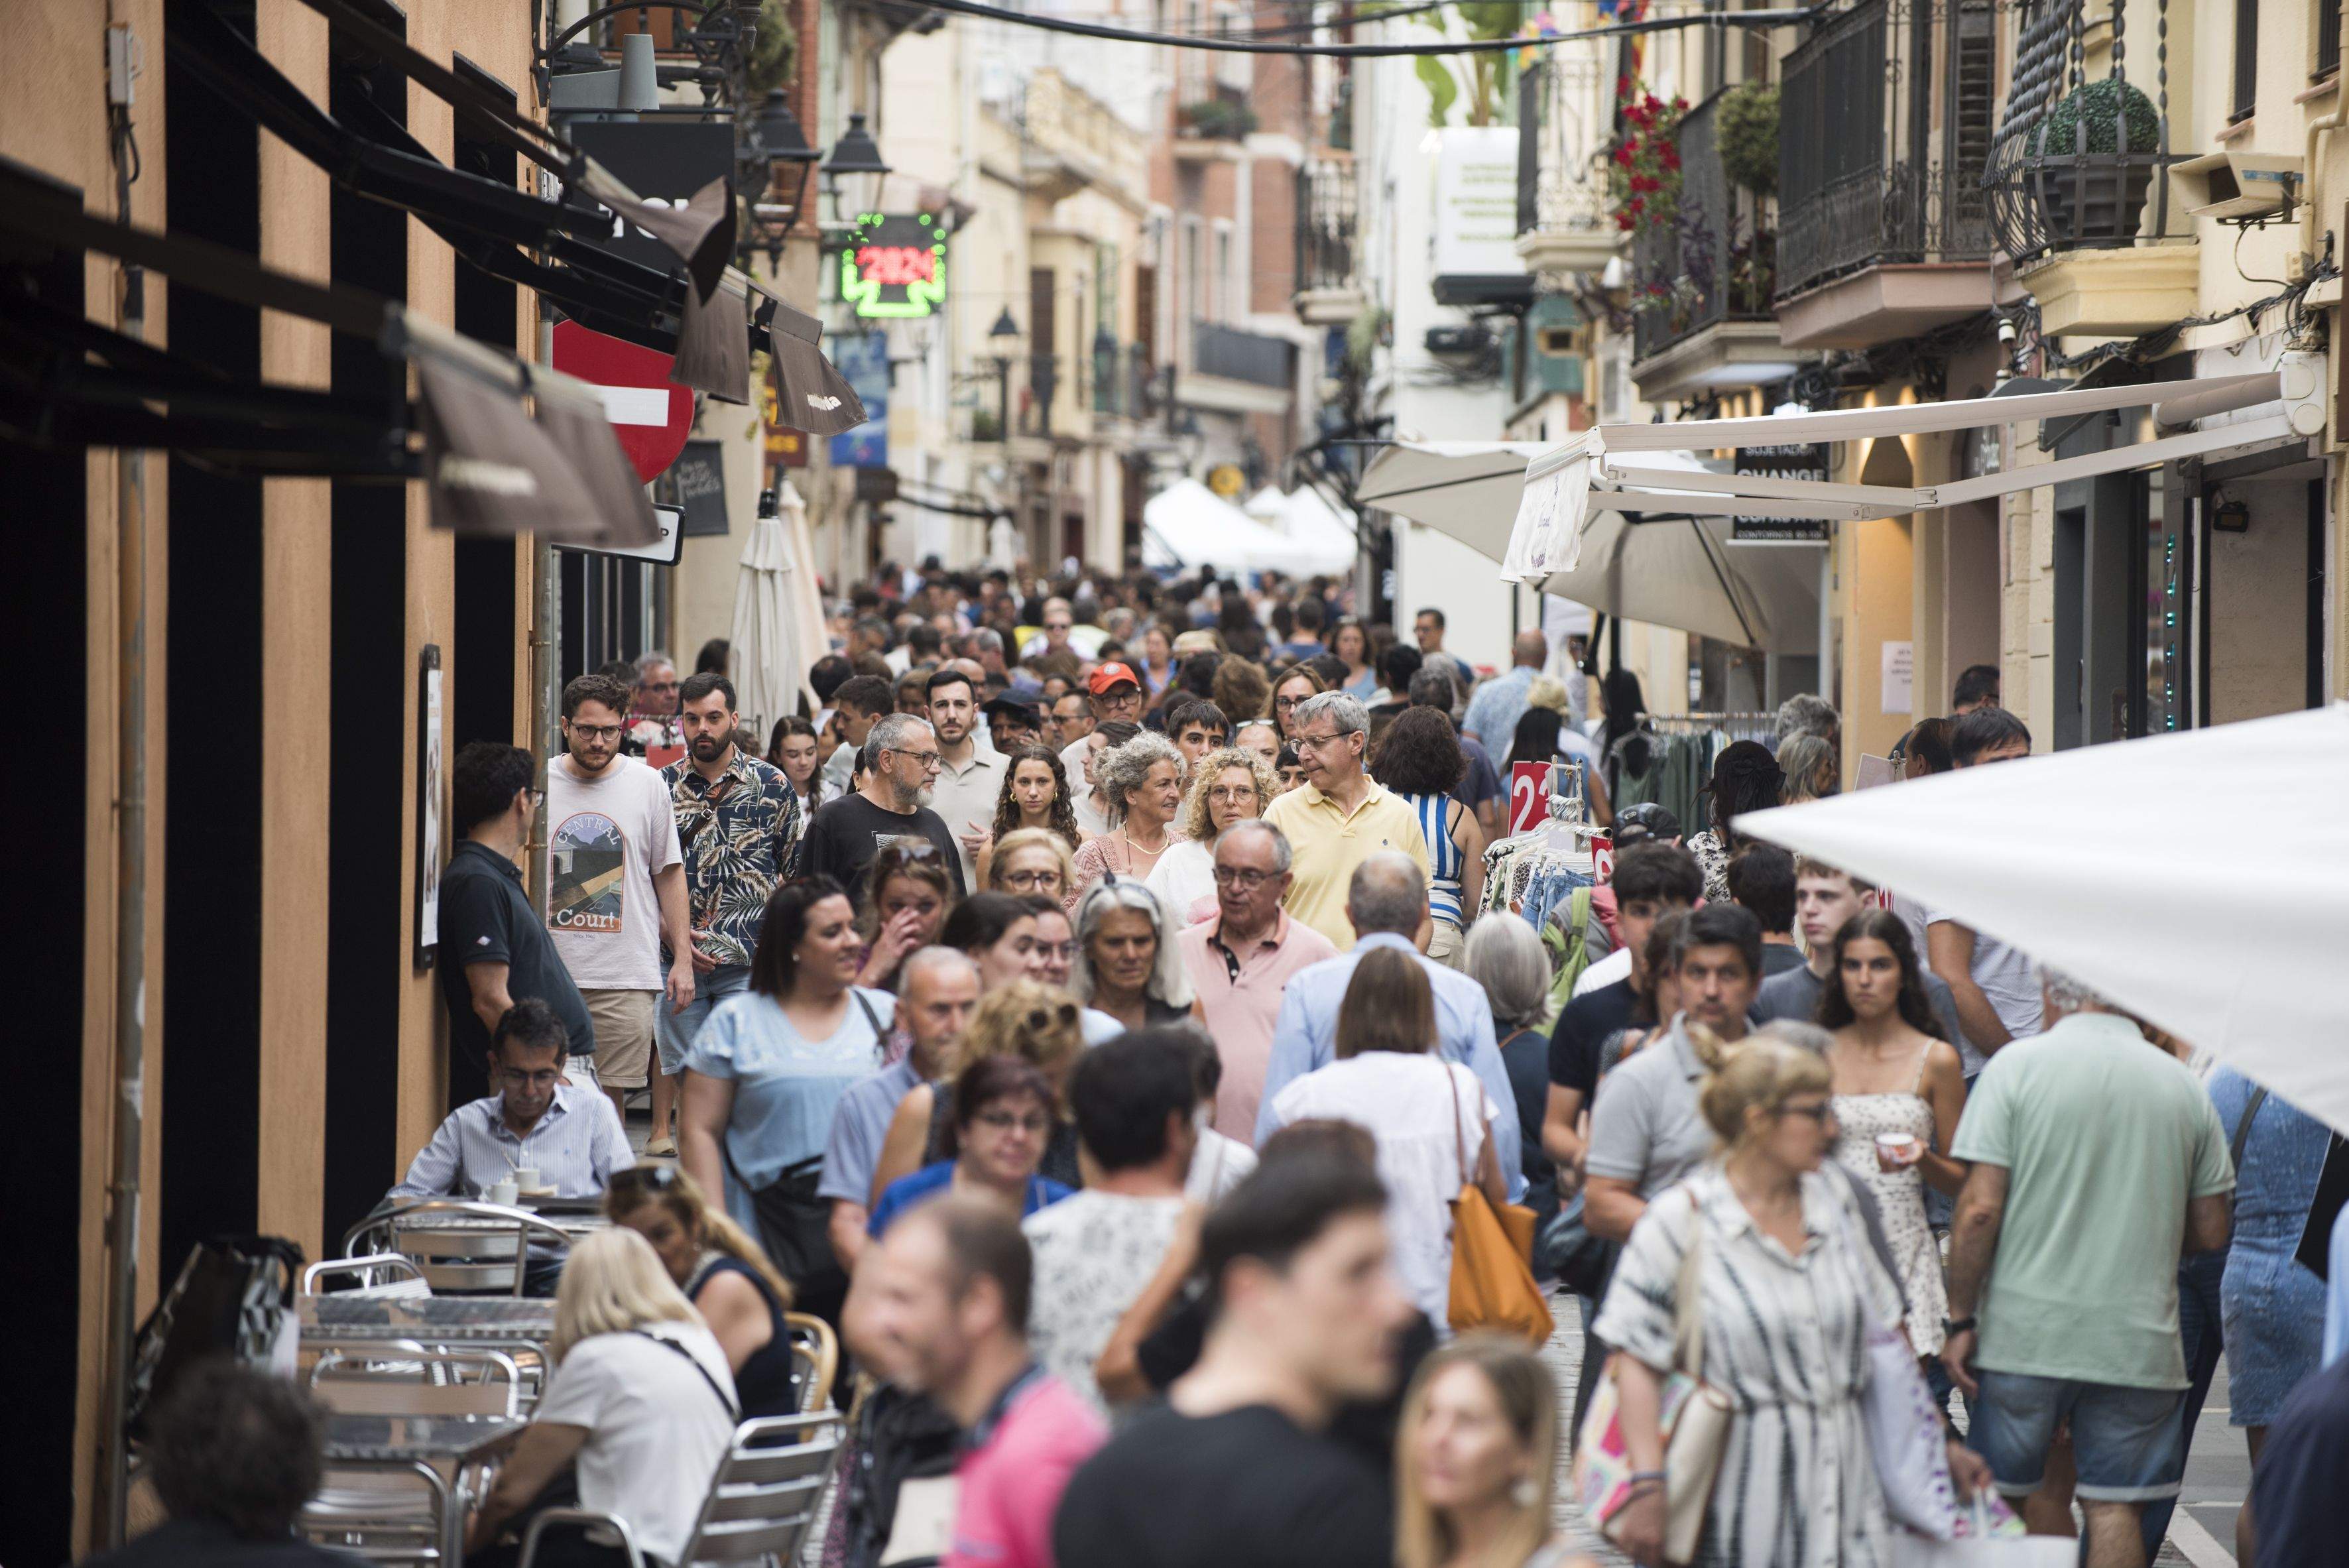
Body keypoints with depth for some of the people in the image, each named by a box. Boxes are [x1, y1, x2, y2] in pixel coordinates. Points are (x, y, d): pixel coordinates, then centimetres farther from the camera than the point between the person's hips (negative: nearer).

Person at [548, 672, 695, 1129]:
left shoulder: (648, 784, 5)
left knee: (610, 1095, -1)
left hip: (624, 972, 0)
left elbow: (669, 872, 11)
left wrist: (682, 957, 6)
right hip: (547, 968, 0)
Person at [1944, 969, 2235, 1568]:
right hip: (2139, 1340, 2)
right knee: (2114, 1507, 3)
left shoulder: (2019, 1065, -4)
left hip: (2026, 1332, -1)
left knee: (2014, 1495, 13)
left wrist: (1960, 1320, -3)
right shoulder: (2182, 1083, 4)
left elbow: (1980, 1208, -10)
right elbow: (2211, 1233, 7)